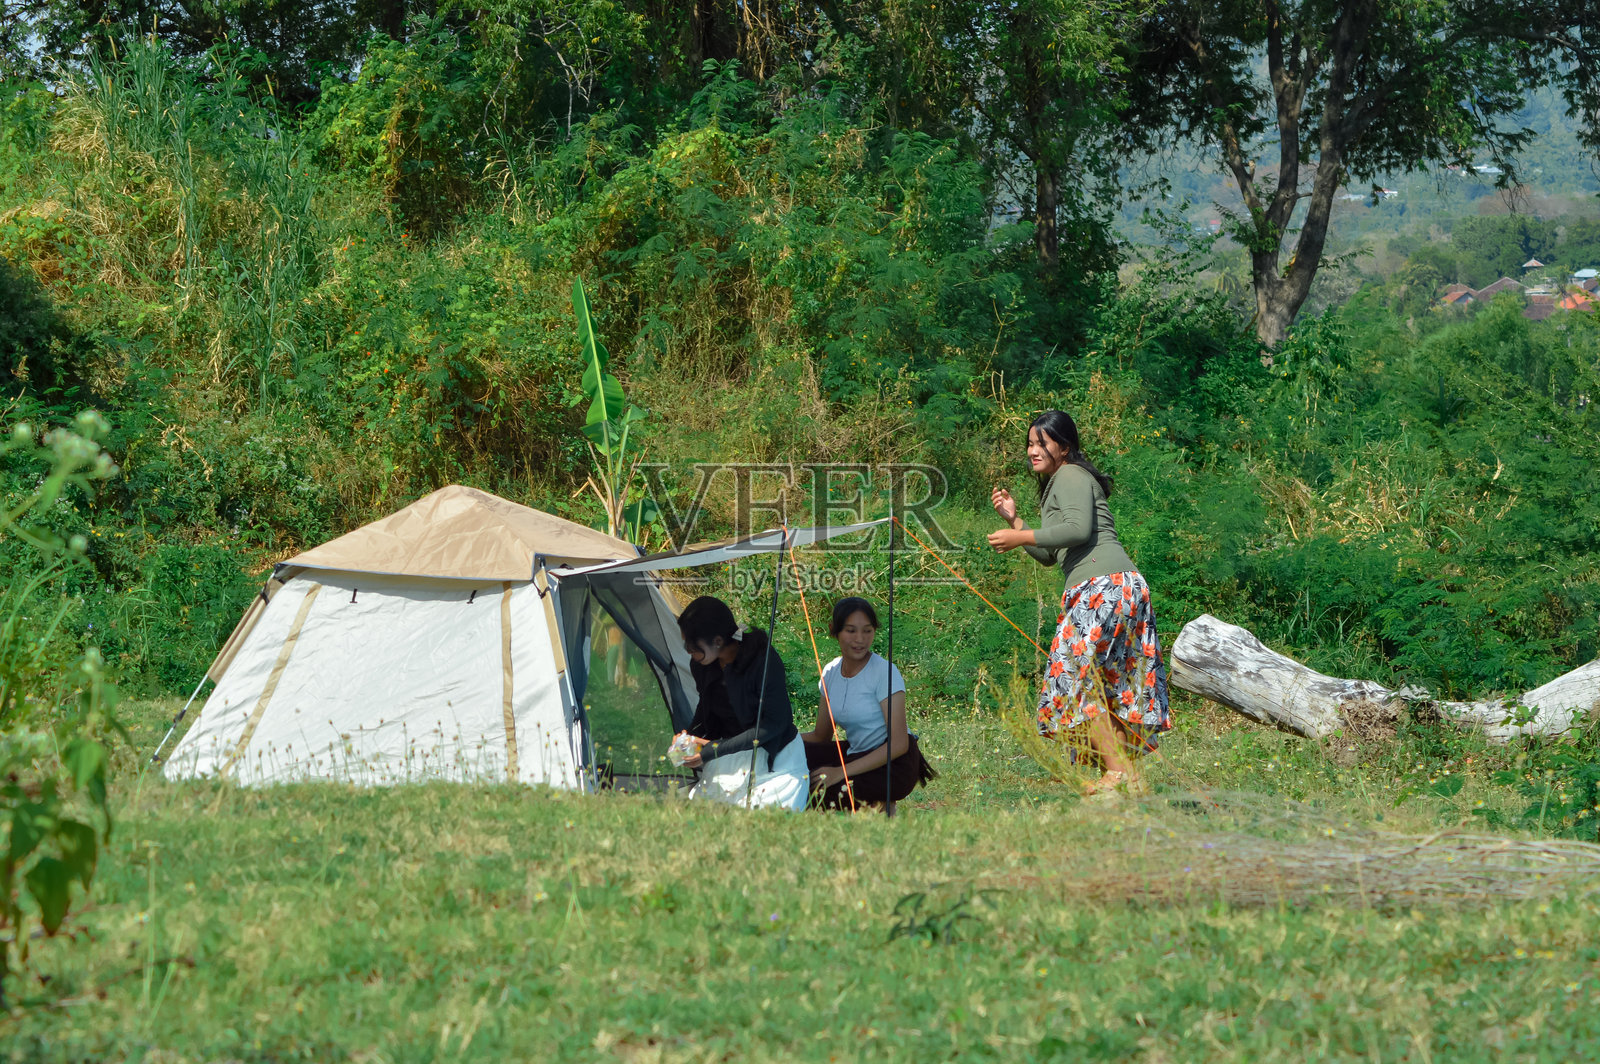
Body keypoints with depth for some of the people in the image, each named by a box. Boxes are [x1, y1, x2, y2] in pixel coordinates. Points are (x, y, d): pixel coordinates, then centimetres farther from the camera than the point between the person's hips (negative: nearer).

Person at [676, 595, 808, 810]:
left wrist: (715, 749, -21)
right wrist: (689, 738, -4)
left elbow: (775, 723, -20)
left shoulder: (763, 661, -24)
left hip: (773, 759, -6)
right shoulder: (701, 665, -4)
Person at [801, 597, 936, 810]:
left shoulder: (885, 672, -14)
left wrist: (842, 771, -25)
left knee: (819, 788, -28)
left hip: (895, 767, -7)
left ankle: (877, 807, -3)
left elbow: (899, 744, -19)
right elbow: (821, 736, 13)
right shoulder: (831, 673, 6)